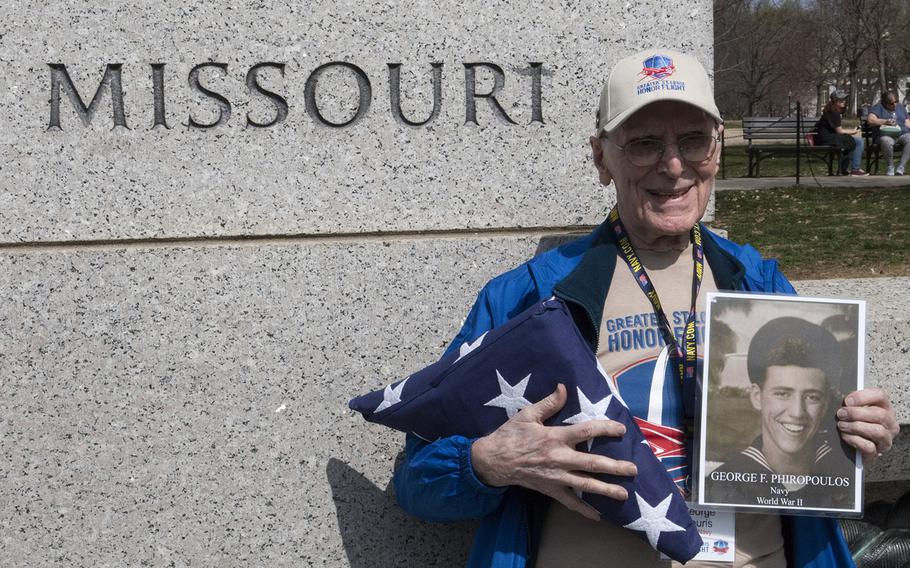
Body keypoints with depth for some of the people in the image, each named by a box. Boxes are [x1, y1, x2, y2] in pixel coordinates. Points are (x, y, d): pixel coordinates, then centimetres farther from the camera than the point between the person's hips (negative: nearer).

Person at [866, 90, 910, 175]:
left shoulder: (901, 107, 24)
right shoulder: (878, 108, 7)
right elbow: (870, 120, -10)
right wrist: (886, 121, -20)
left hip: (903, 134, 4)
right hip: (886, 135, -4)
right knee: (887, 141, -40)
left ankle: (901, 166, -29)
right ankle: (890, 167, -17)